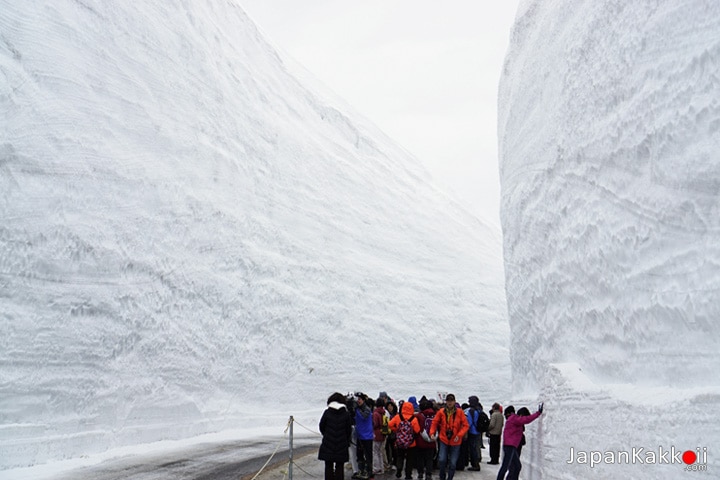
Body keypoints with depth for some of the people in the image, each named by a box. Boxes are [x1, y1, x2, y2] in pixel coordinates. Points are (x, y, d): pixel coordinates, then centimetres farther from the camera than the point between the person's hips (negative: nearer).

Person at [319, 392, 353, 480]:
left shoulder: (327, 412, -5)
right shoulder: (346, 414, -3)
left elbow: (321, 427, 4)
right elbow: (349, 430, 3)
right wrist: (347, 441, 18)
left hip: (328, 445, 0)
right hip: (342, 446, 0)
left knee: (328, 466, 8)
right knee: (339, 467, 8)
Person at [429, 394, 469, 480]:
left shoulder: (459, 412, -7)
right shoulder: (441, 412, -5)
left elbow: (466, 425, -6)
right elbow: (435, 423, 2)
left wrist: (459, 435, -17)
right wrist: (432, 433, -12)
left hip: (455, 442, 0)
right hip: (444, 440, 0)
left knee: (452, 463, 5)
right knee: (442, 460, -10)